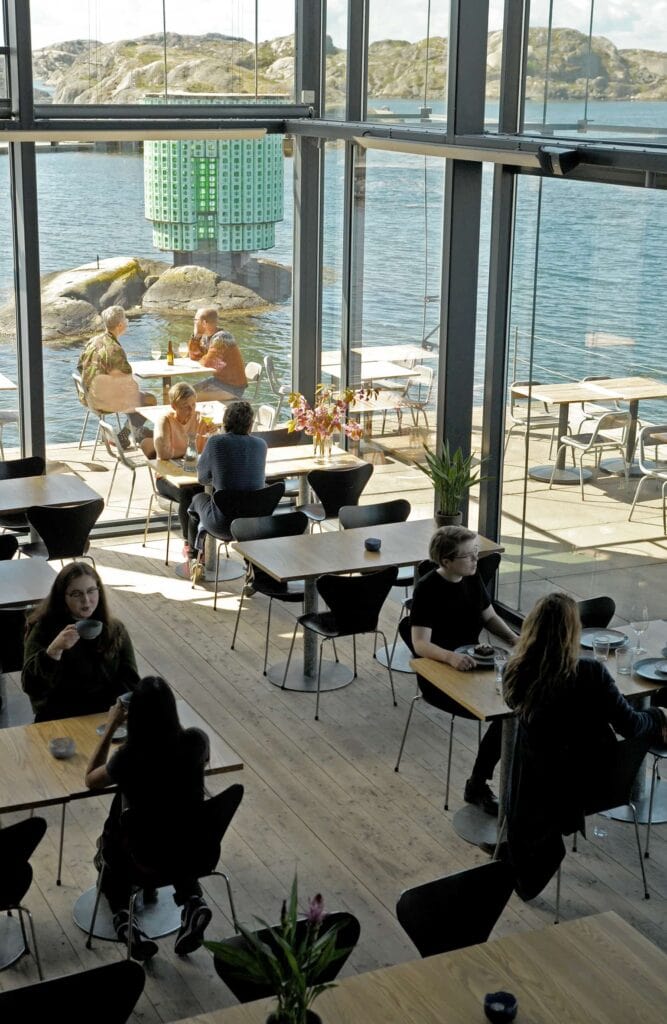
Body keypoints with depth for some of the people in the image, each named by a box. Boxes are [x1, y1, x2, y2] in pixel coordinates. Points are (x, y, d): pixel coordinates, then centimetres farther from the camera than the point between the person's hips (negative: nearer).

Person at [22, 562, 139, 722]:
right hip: (60, 718, -3)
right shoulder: (44, 629, 1)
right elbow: (31, 686, -11)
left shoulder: (115, 630, 10)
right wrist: (54, 649, -26)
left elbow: (130, 680, 8)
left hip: (108, 714, 3)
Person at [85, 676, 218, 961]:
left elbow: (90, 780, 0)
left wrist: (111, 727, 0)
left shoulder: (128, 758, -24)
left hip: (151, 855, -2)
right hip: (198, 849, 2)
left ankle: (124, 920, 15)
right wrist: (163, 717, 16)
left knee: (112, 842, 31)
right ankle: (192, 902, 16)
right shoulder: (195, 741, -17)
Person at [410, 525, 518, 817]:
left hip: (472, 664, 7)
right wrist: (451, 657, -42)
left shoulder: (472, 578, 4)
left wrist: (513, 638, -2)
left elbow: (489, 616, 17)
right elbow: (420, 644, -24)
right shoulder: (428, 589, -17)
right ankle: (477, 786, -7)